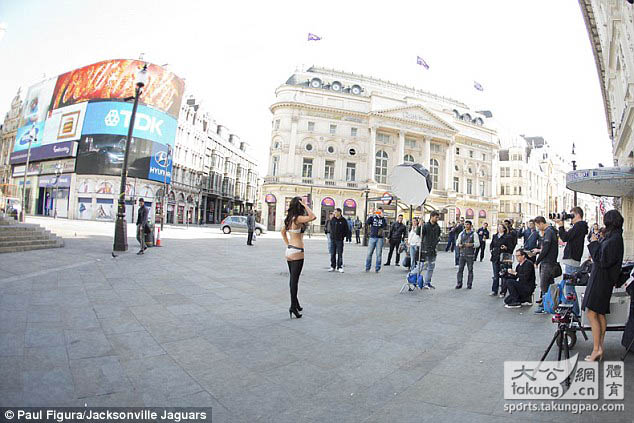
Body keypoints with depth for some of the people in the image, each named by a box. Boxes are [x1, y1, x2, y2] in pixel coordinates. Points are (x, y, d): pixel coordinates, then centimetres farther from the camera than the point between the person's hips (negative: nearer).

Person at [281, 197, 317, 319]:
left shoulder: (289, 218, 9)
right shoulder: (297, 218, -16)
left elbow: (283, 232, 23)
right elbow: (313, 217, -28)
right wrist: (305, 205, -18)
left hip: (289, 251, 8)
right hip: (297, 252, -8)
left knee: (293, 279, 16)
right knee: (294, 280, -4)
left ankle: (296, 304, 28)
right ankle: (293, 306, 1)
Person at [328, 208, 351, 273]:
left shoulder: (343, 220, -3)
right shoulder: (332, 220, 5)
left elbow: (347, 230, 2)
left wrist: (343, 236, -2)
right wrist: (331, 235, 7)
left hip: (340, 240, -3)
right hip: (333, 239, 3)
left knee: (340, 254, 0)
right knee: (332, 254, 7)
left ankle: (339, 267, 7)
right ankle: (333, 267, 15)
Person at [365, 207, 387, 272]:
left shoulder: (383, 219, 6)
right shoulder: (373, 218, 7)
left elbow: (385, 226, -13)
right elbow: (367, 223, -8)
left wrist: (382, 217, -16)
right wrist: (371, 215, -15)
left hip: (380, 238, 0)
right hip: (372, 237, 1)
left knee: (379, 254, 0)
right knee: (369, 253, 1)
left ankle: (377, 268, 8)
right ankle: (367, 267, 11)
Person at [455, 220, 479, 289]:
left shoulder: (474, 234, 1)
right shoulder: (461, 234, 11)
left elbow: (478, 244, -4)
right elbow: (458, 242, 15)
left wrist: (471, 244, -21)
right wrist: (459, 245, -8)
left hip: (470, 255, -2)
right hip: (462, 254, 3)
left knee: (470, 270, 2)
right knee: (460, 269, -1)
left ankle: (469, 284, 11)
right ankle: (459, 284, 6)